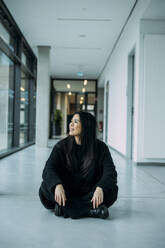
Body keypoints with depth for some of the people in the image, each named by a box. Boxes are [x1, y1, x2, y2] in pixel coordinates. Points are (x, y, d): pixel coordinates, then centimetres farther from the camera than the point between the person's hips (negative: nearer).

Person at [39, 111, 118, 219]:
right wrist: (57, 185, -37)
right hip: (67, 193, 1)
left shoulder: (100, 147, -6)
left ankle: (66, 208, -28)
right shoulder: (62, 146, -4)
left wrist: (100, 189, -37)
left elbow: (110, 172, -16)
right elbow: (48, 169, -15)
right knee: (46, 186, -26)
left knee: (112, 189, -26)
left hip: (89, 193, 0)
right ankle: (90, 210, -32)